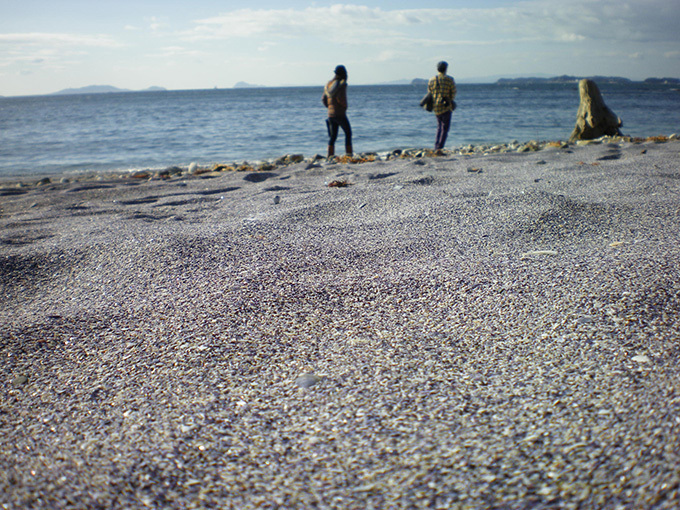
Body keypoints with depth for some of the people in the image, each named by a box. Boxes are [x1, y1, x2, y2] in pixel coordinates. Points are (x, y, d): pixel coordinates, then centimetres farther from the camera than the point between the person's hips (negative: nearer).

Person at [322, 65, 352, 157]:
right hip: (340, 114, -6)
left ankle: (330, 156, 4)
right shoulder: (342, 84, -12)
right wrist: (345, 106, -6)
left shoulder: (329, 84, 9)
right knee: (348, 133, 9)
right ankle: (349, 154, 7)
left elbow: (324, 99, 12)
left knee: (332, 136, 10)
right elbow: (340, 98, -23)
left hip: (330, 114, 6)